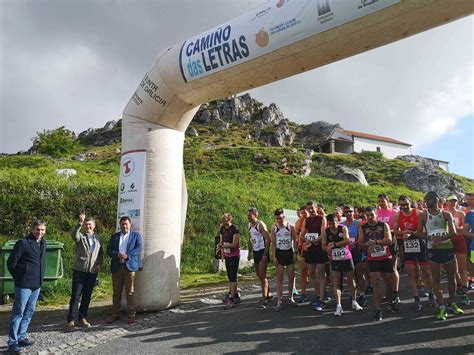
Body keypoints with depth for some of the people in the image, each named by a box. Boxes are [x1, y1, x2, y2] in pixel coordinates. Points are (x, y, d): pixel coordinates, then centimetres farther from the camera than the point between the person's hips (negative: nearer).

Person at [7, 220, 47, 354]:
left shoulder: (43, 243, 8)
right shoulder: (23, 242, -13)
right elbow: (11, 262, -10)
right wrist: (18, 277, -2)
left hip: (37, 284, 7)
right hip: (24, 285, -7)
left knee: (29, 312, 15)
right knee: (18, 313, 0)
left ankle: (21, 337, 26)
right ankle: (12, 342, 8)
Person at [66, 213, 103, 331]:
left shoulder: (98, 239, 13)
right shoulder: (80, 237, 0)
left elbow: (101, 253, 21)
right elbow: (73, 234, -24)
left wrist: (99, 263, 4)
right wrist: (80, 222, -38)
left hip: (93, 272, 4)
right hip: (79, 270, -4)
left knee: (87, 296, 10)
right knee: (75, 296, -3)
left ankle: (82, 318, 22)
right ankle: (70, 321, 3)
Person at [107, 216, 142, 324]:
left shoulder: (136, 235, 9)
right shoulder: (114, 236, 17)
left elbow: (139, 248, -3)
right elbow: (109, 250, 8)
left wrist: (127, 256, -16)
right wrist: (117, 255, -12)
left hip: (130, 266, -3)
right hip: (116, 267, 3)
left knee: (130, 292, -2)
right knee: (116, 292, 7)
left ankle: (131, 315, 5)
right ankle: (115, 314, 17)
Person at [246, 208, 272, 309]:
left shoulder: (260, 224, -14)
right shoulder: (249, 225, 11)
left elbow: (268, 239, -18)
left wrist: (265, 254, -22)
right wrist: (249, 252, 16)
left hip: (263, 251, -9)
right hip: (255, 252, 9)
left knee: (262, 275, -11)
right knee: (259, 275, 16)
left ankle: (264, 300, -8)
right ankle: (268, 294, 32)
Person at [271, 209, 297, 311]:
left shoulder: (291, 226, -4)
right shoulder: (274, 227, -3)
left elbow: (295, 240, 2)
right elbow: (273, 242, -1)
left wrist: (295, 253, -4)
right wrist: (274, 256, -6)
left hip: (289, 252, 1)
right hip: (279, 252, -1)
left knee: (291, 276, 7)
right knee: (279, 277, -1)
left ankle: (290, 297, 23)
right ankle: (279, 301, 0)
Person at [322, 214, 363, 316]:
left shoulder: (343, 228, -7)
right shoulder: (325, 232, -4)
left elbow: (347, 241, -19)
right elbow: (323, 246, -1)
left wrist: (334, 244, -23)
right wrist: (328, 248, -23)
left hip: (347, 258, 0)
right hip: (335, 260, 1)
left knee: (351, 280, 10)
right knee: (336, 283, -4)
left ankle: (354, 302, 27)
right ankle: (338, 306, -3)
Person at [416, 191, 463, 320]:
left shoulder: (446, 214, 1)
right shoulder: (424, 215, 0)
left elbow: (453, 233, -6)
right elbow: (418, 233, 0)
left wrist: (441, 238, -23)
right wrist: (430, 237, -17)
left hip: (447, 248, 1)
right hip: (433, 250, -1)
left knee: (452, 278, 10)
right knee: (436, 279, 0)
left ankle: (451, 304, 28)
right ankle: (442, 308, 7)